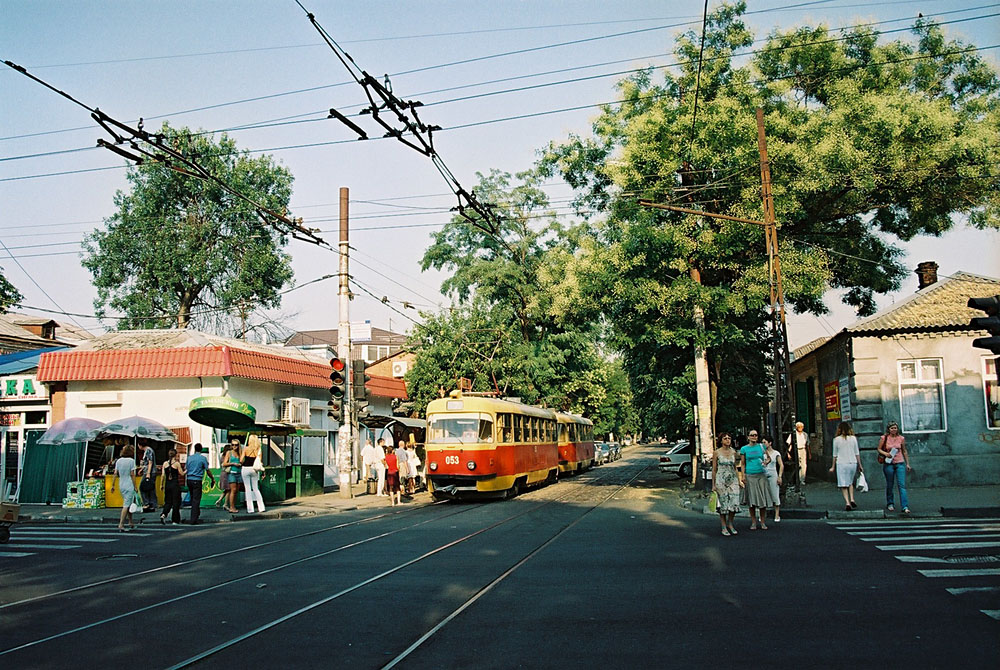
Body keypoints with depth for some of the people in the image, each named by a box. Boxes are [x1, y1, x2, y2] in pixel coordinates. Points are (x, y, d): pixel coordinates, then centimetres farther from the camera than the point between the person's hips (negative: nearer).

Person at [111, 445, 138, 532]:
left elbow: (115, 474, 5)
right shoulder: (131, 461, -10)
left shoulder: (118, 461, 6)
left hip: (121, 485, 6)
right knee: (126, 505, -5)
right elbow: (132, 475, -11)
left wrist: (113, 485, 10)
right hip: (129, 485, -6)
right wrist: (135, 486, -7)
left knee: (128, 504, 17)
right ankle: (121, 525, -10)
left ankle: (131, 523, 23)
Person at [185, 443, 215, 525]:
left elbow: (187, 469, 15)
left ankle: (197, 513, 33)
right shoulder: (203, 458, -5)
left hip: (189, 480, 5)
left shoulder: (189, 457, 8)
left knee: (193, 498, 19)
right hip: (197, 480, -5)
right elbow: (207, 471, -4)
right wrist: (213, 479, 8)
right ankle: (193, 519, -6)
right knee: (196, 499, -3)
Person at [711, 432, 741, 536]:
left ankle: (730, 524, 15)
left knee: (734, 502, -5)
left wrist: (739, 480, 13)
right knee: (723, 503, -2)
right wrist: (713, 484, -1)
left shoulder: (733, 452, 8)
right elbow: (714, 469, 1)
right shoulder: (717, 453, -2)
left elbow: (735, 468, 17)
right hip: (721, 480, -3)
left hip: (733, 480, 3)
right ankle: (724, 527, 8)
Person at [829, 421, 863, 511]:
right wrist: (860, 465, 14)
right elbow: (857, 453, 5)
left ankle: (847, 502, -10)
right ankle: (852, 499, 6)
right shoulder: (853, 438, 2)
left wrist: (833, 467, 11)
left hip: (841, 464, -2)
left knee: (843, 484, 2)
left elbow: (835, 454, 2)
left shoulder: (836, 439, -3)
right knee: (850, 482, 21)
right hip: (853, 463, 3)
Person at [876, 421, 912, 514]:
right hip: (888, 464, 0)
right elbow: (879, 449, 6)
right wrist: (885, 453, -14)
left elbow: (904, 451, 12)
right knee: (890, 485, 10)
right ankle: (890, 504, 27)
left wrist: (907, 464, 13)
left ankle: (905, 506, -11)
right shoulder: (884, 438, -2)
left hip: (900, 463, 0)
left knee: (902, 485, -8)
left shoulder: (901, 438, 2)